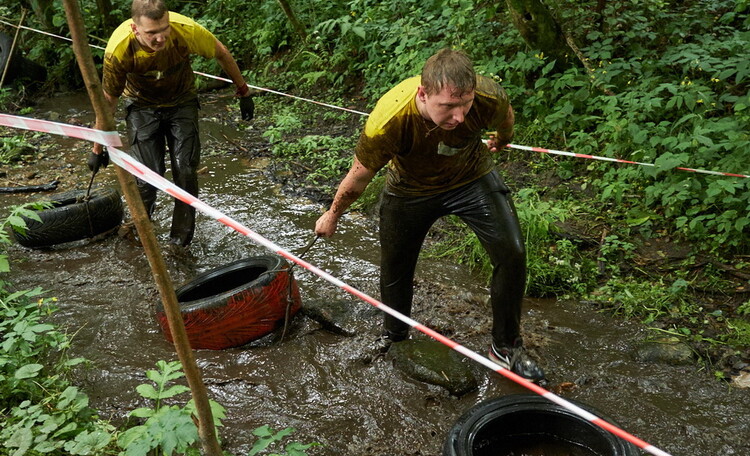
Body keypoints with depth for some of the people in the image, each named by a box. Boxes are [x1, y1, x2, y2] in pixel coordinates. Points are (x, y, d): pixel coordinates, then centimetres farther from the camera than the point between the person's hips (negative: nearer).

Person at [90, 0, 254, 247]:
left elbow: (221, 53, -9)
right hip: (143, 106, -1)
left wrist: (243, 91, 1)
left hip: (181, 102, 1)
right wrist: (98, 149, -6)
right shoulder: (118, 49, -31)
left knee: (186, 172, -8)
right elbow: (108, 100, -15)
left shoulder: (186, 30, -31)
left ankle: (180, 243, 8)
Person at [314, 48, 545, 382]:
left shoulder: (489, 98, -34)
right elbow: (358, 178, -19)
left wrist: (501, 141, 17)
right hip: (410, 189, -1)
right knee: (394, 268, 11)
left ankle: (506, 347, 9)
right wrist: (332, 217, -3)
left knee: (512, 253, -13)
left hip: (472, 178, 1)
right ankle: (394, 340, 42)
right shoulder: (387, 122, -39)